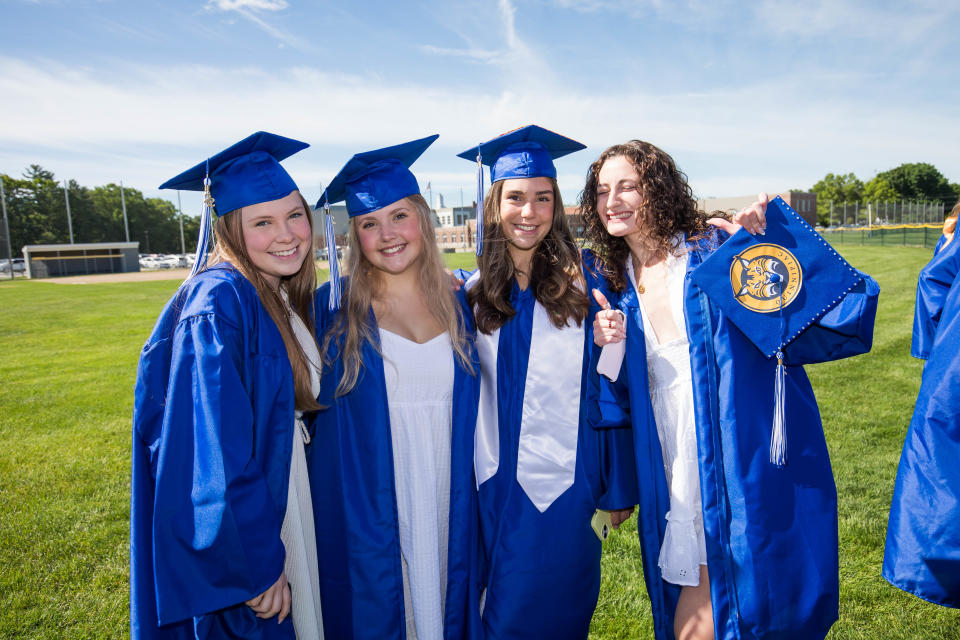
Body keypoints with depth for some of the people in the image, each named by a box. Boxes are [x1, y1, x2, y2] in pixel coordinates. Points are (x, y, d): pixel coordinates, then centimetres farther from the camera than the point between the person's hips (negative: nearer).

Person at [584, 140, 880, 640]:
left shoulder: (720, 251, -9)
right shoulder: (617, 285, 6)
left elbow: (844, 311, -16)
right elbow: (620, 405, 8)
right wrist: (606, 350, -11)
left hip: (745, 480, -4)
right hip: (677, 482, 5)